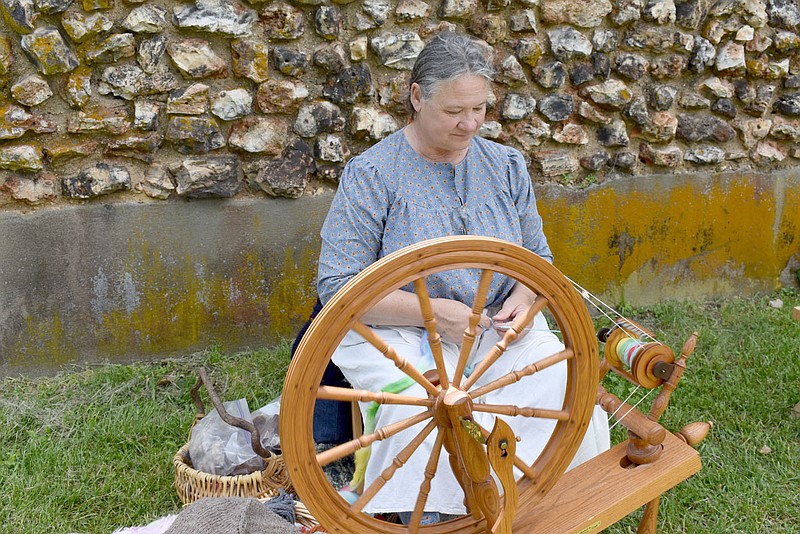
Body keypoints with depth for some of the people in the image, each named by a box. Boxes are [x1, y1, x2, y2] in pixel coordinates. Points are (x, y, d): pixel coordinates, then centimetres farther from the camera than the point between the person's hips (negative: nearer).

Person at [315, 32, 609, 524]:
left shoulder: (506, 165, 8)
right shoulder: (372, 174, -8)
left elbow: (538, 257, 17)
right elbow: (337, 287, -11)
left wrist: (523, 298, -7)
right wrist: (432, 312, -19)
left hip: (501, 330, 4)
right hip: (401, 336, -4)